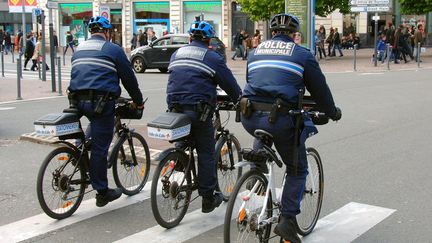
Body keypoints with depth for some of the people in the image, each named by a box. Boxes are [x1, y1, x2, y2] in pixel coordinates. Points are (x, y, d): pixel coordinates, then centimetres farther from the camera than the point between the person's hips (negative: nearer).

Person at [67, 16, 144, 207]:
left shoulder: (79, 49, 20)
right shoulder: (113, 49, 1)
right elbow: (128, 77, 6)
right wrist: (137, 100, 19)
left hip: (78, 101, 6)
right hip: (101, 101, -6)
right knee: (100, 147, -2)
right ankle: (102, 192, 6)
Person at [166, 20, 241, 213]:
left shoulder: (176, 54, 15)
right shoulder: (213, 58, -1)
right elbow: (231, 85, 2)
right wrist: (240, 101, 19)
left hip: (175, 108, 5)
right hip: (199, 111, -5)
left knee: (182, 144, 24)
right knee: (206, 154, 5)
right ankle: (208, 198, 10)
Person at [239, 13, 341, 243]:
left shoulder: (255, 51, 20)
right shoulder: (302, 54, 8)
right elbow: (319, 89, 12)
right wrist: (332, 112, 29)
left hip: (250, 118, 4)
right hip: (281, 120, -4)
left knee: (263, 136, 41)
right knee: (297, 169, 14)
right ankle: (287, 220, 7)